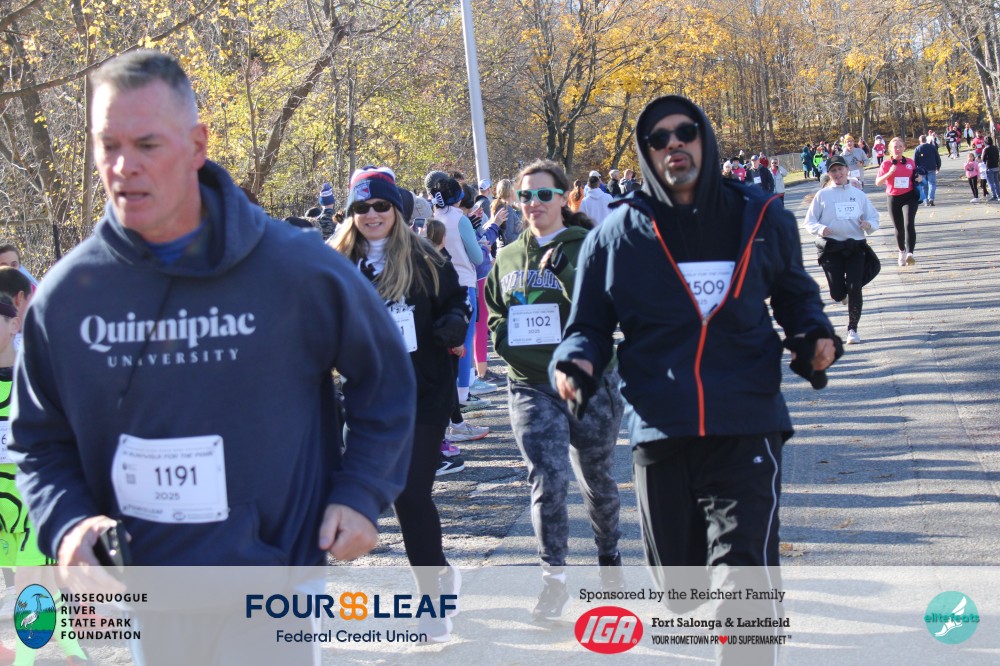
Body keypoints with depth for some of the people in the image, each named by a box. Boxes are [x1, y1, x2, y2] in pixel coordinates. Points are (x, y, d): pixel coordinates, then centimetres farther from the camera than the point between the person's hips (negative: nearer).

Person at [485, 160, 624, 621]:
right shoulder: (508, 258, 10)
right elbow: (493, 311, 20)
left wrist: (566, 272, -27)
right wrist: (505, 338, 0)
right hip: (532, 387, 2)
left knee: (597, 479, 13)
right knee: (547, 479, -12)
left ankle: (609, 555, 36)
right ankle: (553, 579, -6)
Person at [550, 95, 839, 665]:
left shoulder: (761, 218, 4)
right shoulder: (617, 235, 3)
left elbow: (794, 295, 20)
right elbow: (590, 324, 10)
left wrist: (814, 334, -2)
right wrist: (576, 362, -12)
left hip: (746, 427, -1)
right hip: (660, 432, 2)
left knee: (745, 586, -15)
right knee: (680, 585, 13)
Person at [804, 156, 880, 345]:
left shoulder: (859, 194, 9)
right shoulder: (822, 195, 4)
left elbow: (874, 217, 13)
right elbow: (809, 222, 4)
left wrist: (869, 225, -11)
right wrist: (820, 229, -18)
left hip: (856, 247, 1)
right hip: (831, 248, -1)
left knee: (855, 289, -8)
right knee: (837, 293, -2)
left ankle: (852, 329, 4)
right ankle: (844, 293, 36)